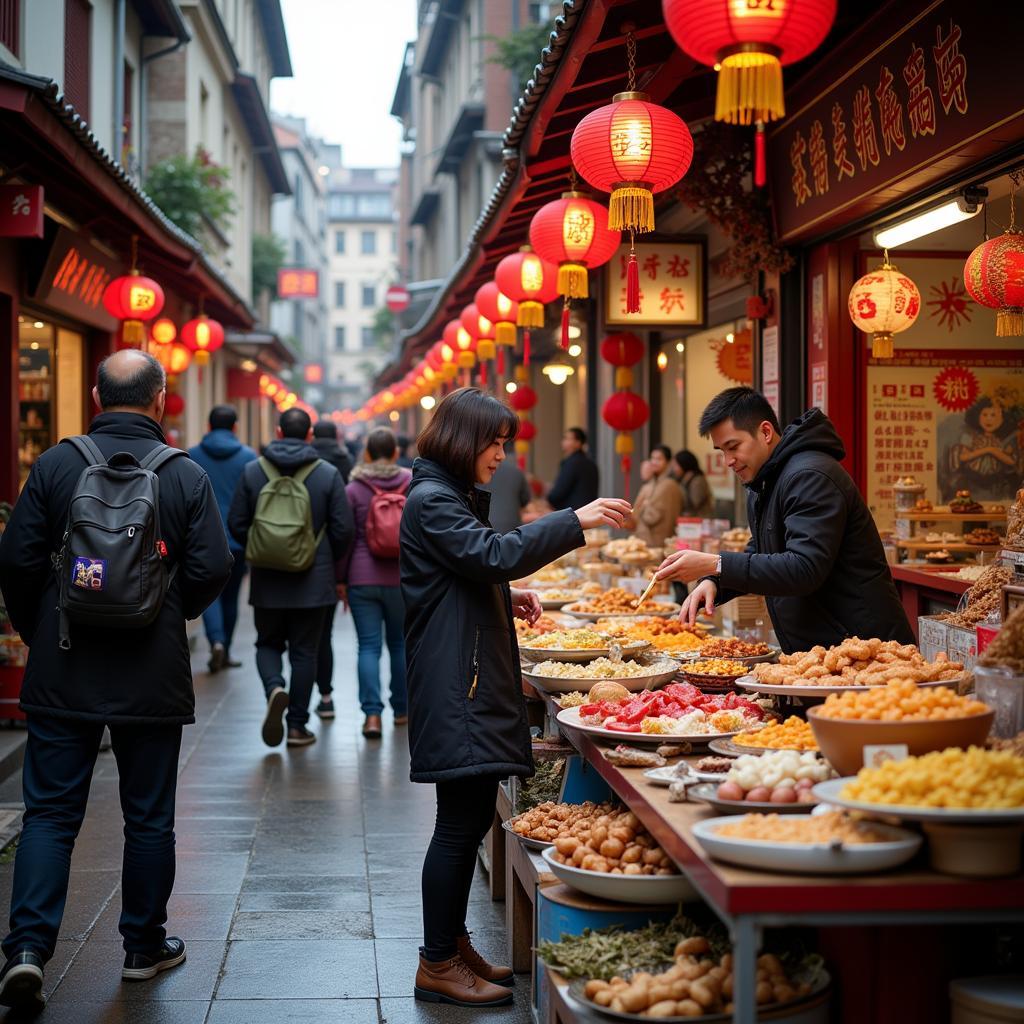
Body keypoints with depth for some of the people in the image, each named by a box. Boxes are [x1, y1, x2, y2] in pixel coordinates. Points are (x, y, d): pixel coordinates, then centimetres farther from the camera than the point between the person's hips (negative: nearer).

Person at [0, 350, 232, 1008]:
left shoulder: (56, 465, -4)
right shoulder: (188, 476, -5)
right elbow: (212, 569, -8)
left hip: (62, 675, 1)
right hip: (153, 677, 0)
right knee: (149, 817, 12)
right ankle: (144, 947, 23)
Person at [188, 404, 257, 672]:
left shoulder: (192, 456, 0)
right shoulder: (248, 456, -2)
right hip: (237, 539, 1)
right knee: (230, 595, 13)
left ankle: (216, 641, -20)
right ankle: (224, 652, 21)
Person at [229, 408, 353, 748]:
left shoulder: (253, 471, -2)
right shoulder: (328, 474, -5)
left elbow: (236, 524, -1)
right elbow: (343, 529, -6)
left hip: (267, 580, 1)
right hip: (313, 581, -1)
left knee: (268, 643, 17)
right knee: (304, 652, 8)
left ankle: (274, 688, -11)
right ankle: (297, 726, 10)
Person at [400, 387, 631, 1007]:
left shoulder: (457, 497, 21)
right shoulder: (431, 501, -12)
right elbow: (495, 554, -25)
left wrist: (508, 600, 10)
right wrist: (576, 521, -23)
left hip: (477, 682, 10)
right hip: (455, 689, -10)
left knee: (473, 817, 13)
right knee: (461, 822, -7)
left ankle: (454, 945, 23)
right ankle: (438, 966, 2)